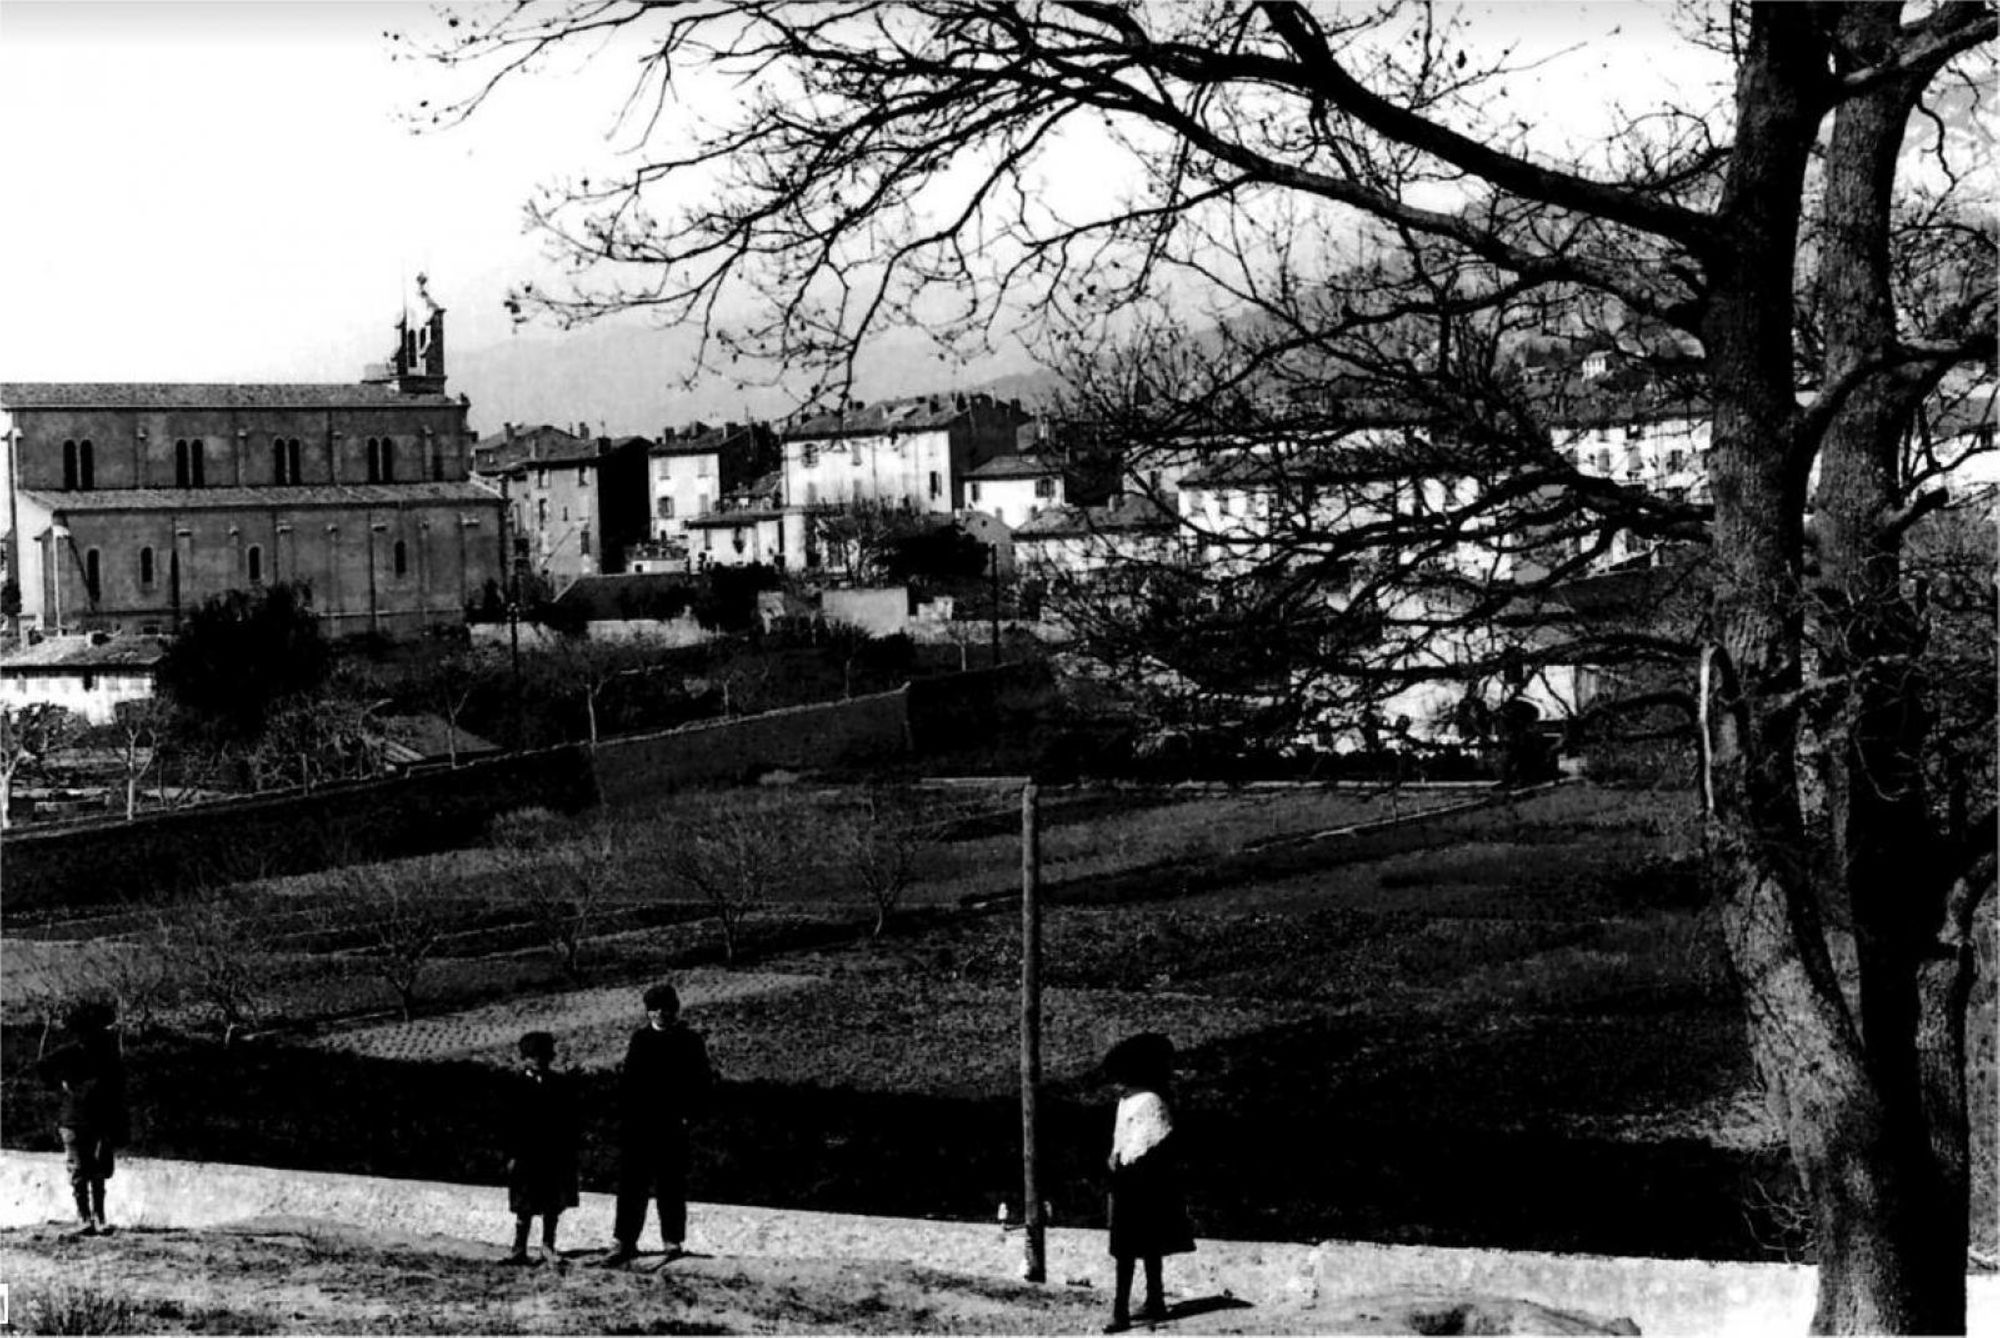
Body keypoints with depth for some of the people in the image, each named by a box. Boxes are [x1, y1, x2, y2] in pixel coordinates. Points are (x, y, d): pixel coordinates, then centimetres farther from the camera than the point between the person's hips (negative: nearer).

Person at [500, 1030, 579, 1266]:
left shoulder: (561, 1083, 4)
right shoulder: (520, 1085, -2)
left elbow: (570, 1121, 6)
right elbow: (512, 1123, -3)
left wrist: (571, 1153, 2)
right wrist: (512, 1155, -8)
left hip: (556, 1155, 2)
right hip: (527, 1155, -2)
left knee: (554, 1204, 9)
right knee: (525, 1206, 2)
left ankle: (548, 1244, 23)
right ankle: (519, 1250, 7)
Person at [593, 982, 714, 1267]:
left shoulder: (690, 1041, 1)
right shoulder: (640, 1039, 11)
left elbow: (703, 1082, 0)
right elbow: (627, 1080, 12)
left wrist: (687, 1114, -10)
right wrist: (625, 1117, 1)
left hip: (672, 1126, -3)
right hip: (637, 1125, 3)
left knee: (671, 1187, 3)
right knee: (632, 1185, 2)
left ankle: (674, 1242, 11)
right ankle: (625, 1242, 5)